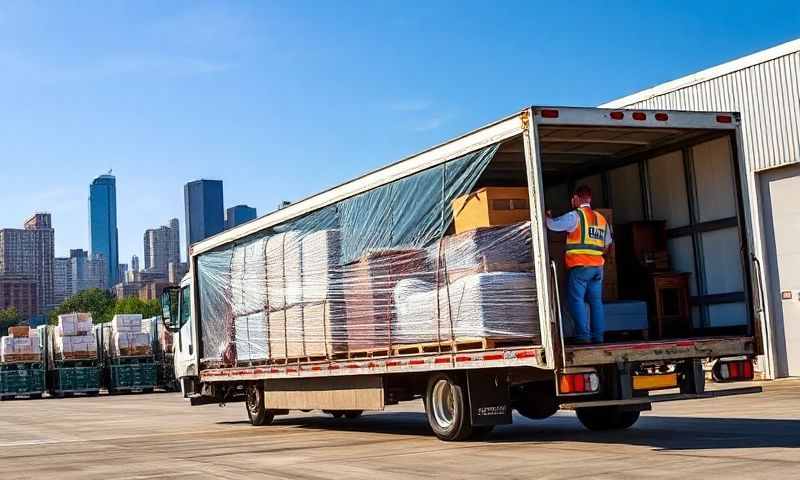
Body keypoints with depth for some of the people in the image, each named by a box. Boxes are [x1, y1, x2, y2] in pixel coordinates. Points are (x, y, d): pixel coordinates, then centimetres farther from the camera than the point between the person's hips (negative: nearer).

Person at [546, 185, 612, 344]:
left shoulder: (575, 216, -7)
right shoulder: (601, 218, 15)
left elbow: (553, 225, -7)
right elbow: (607, 243, 23)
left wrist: (547, 217, 13)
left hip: (579, 266, -7)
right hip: (597, 266, 7)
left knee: (576, 300, -5)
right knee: (596, 301, 8)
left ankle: (583, 335, -12)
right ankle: (598, 336, 7)